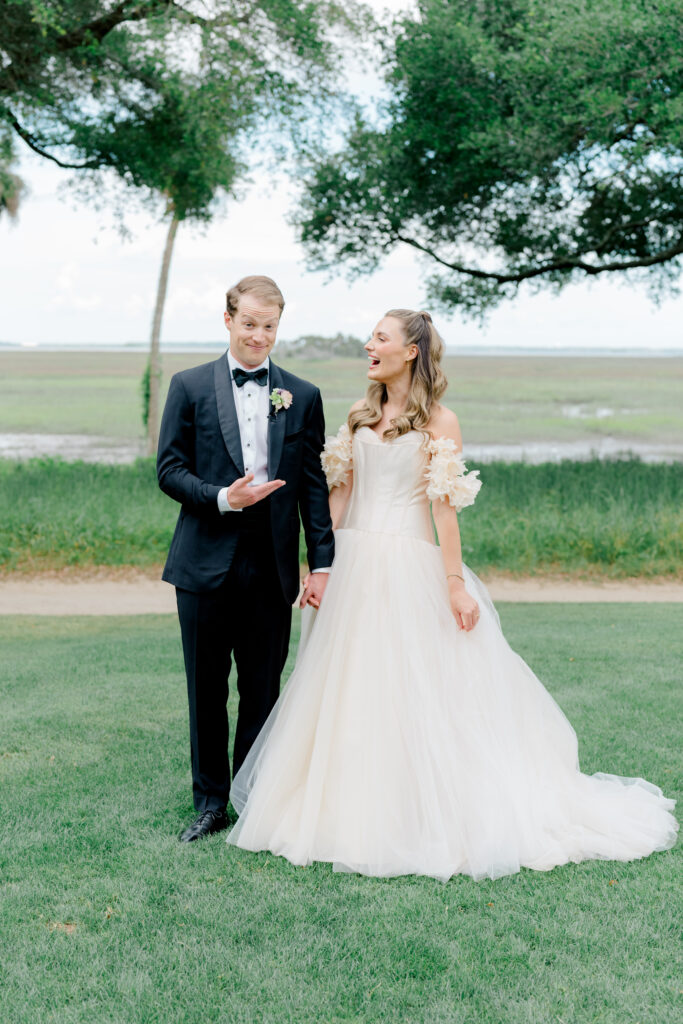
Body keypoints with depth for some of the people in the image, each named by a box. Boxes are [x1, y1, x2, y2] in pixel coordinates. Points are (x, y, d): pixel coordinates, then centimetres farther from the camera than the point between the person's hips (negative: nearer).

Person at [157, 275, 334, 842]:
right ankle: (210, 801, 23)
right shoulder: (190, 386, 4)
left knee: (263, 690, 8)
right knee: (206, 689, 9)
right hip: (206, 562, 0)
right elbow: (169, 469, 0)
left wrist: (322, 565, 0)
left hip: (272, 566, 1)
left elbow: (315, 487, 6)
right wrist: (223, 497, -16)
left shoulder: (303, 396, 7)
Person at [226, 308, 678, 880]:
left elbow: (444, 506, -9)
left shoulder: (438, 421, -3)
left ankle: (425, 819, 10)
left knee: (416, 693, -2)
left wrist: (454, 582, -13)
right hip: (356, 568, 6)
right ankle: (357, 811, 21)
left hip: (410, 569, -5)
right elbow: (340, 491, 11)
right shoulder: (361, 415, 13)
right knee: (351, 693, 8)